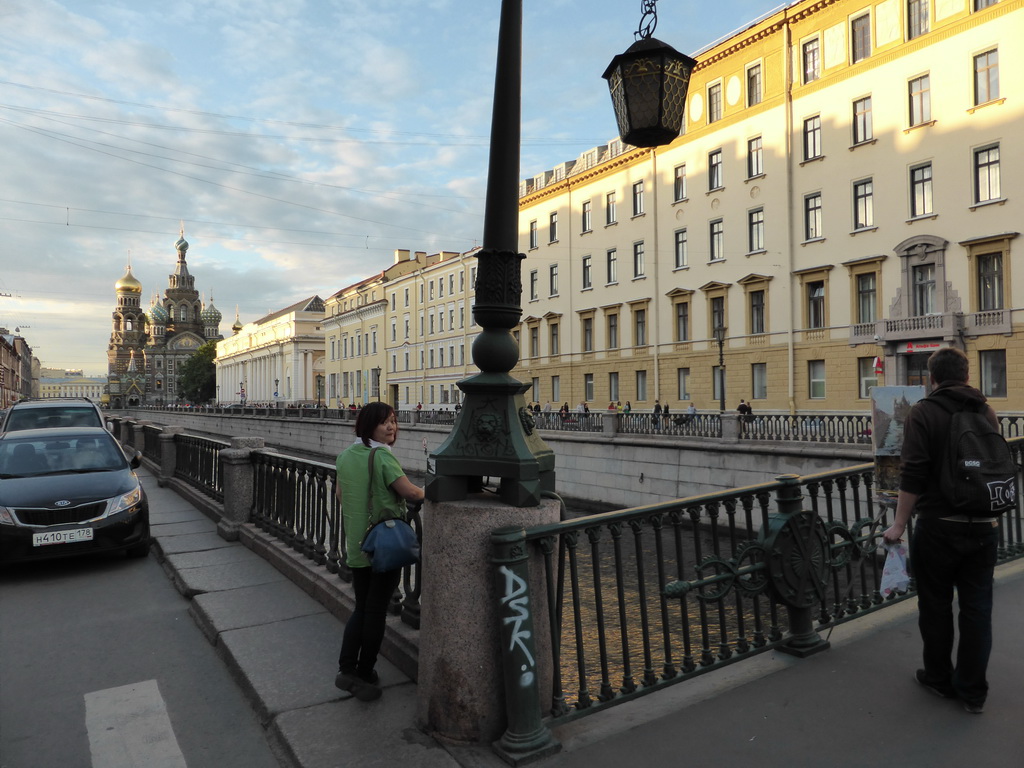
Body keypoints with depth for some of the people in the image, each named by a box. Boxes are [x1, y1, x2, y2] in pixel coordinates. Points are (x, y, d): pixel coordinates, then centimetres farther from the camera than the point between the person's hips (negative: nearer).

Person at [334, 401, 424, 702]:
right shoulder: (382, 456, -18)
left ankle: (347, 669, 14)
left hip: (355, 545, 7)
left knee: (362, 607, 18)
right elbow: (410, 492, -21)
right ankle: (365, 674, 17)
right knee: (376, 610, 7)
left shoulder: (346, 454, 4)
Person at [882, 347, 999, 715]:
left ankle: (939, 679, 26)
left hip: (939, 526, -4)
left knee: (936, 607, 11)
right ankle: (973, 691, 20)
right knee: (977, 608, 12)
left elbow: (912, 475, -17)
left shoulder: (923, 412, -11)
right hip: (984, 527, 5)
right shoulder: (987, 413, 6)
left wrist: (899, 524, -11)